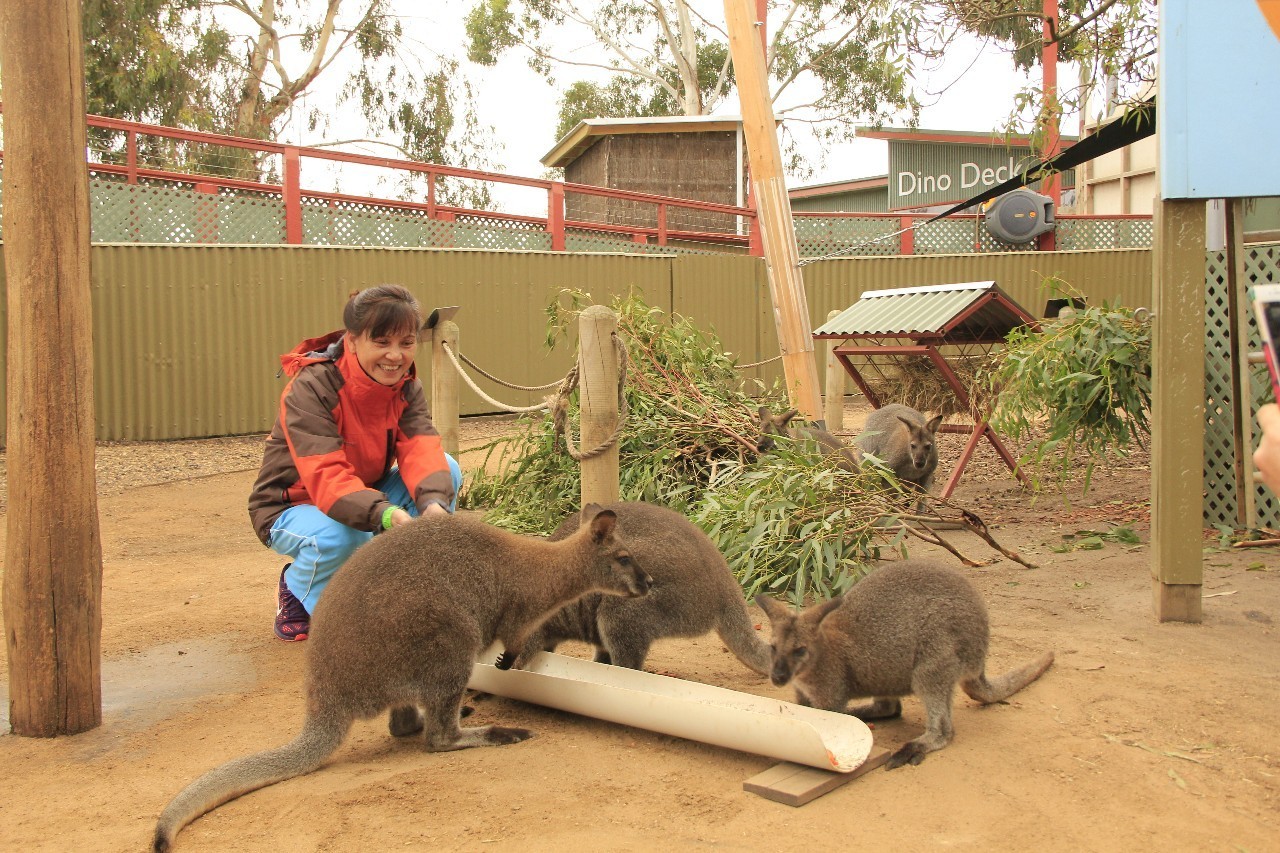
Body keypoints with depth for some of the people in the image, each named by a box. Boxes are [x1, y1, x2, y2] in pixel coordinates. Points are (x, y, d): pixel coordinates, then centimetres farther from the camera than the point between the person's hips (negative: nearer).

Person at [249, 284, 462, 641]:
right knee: (334, 535, -40)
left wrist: (434, 502, -47)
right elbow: (326, 476, -38)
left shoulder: (407, 387, -9)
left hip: (366, 494, 6)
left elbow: (421, 451, -25)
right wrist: (384, 514, -56)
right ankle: (296, 594, -4)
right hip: (294, 507, -5)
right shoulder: (310, 389, -27)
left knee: (448, 469, -17)